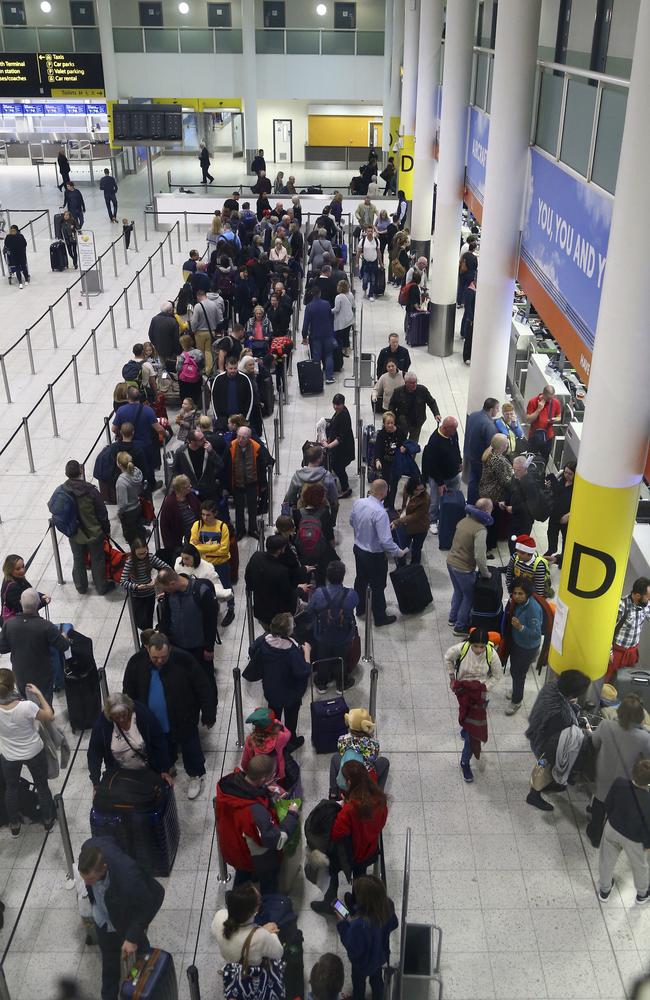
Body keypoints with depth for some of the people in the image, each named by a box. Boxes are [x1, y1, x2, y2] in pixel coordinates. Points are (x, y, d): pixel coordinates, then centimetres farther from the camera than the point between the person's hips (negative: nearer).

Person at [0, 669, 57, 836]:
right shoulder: (27, 707, -35)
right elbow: (50, 717, -16)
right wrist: (39, 694, -10)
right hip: (34, 753, -2)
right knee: (42, 786, 24)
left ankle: (14, 825, 47)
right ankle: (48, 819, 45)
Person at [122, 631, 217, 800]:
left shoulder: (183, 660, -27)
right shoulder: (137, 663, -19)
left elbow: (205, 689, -17)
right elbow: (129, 693, -2)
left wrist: (209, 715, -12)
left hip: (183, 722, -3)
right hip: (153, 723, 3)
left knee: (190, 749, 19)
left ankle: (196, 776, 45)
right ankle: (167, 769, 56)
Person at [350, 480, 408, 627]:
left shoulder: (358, 503, -11)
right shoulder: (380, 512, -33)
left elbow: (352, 522, 8)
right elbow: (386, 541, -32)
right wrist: (399, 552, -16)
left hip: (358, 548, 7)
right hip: (374, 556, -7)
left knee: (361, 580, 27)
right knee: (378, 587, 13)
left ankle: (360, 608, 48)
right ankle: (380, 618, 31)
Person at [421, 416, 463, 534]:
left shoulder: (453, 433, -11)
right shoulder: (434, 441, -32)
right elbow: (433, 465, -25)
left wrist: (459, 462, 20)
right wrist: (440, 483, -20)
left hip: (454, 475, 6)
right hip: (438, 477, -6)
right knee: (435, 502, 10)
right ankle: (432, 522, 33)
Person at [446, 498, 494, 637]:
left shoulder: (465, 520, -2)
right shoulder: (480, 530, -26)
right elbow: (480, 556, -29)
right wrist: (486, 573, -15)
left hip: (451, 561, 7)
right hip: (464, 568, -7)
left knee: (458, 591, 28)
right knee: (469, 596, 15)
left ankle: (453, 618, 45)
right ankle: (460, 627, 25)